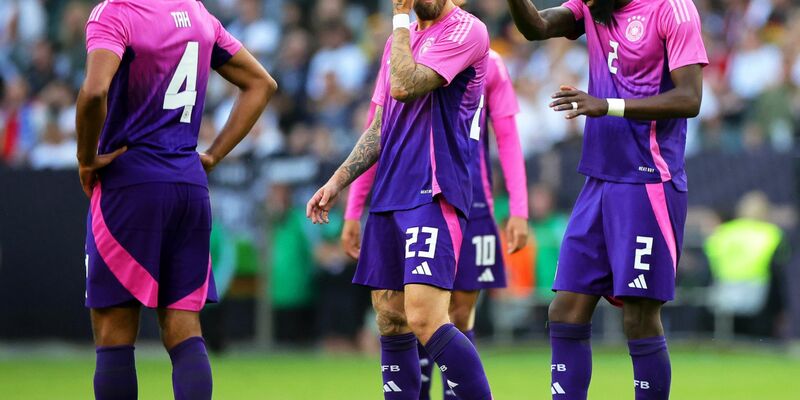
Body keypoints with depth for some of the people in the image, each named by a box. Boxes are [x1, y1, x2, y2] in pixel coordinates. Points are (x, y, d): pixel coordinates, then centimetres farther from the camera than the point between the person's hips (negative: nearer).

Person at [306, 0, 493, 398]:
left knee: (424, 318, -21)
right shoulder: (404, 37, 19)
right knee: (391, 323, 6)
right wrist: (337, 182, 15)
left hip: (433, 196, -8)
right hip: (390, 196, 8)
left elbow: (405, 87, -18)